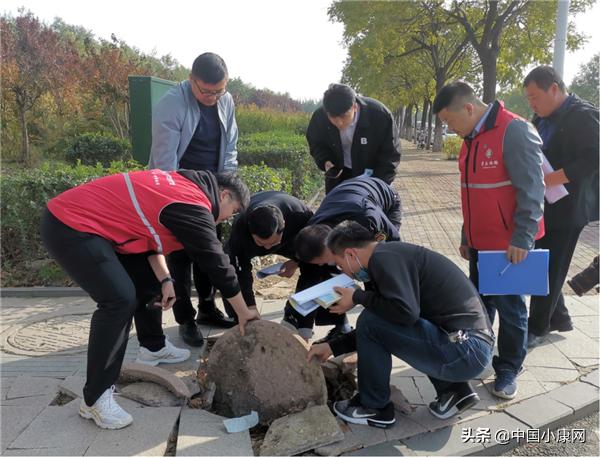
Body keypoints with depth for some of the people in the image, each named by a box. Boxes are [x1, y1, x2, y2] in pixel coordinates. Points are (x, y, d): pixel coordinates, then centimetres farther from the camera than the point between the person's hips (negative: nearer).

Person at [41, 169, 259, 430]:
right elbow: (217, 264, -11)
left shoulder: (181, 185, 9)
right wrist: (243, 313, 1)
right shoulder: (193, 207, -18)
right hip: (70, 229, -10)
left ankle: (152, 348, 31)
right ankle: (95, 399, -8)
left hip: (82, 218, 10)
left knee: (147, 278, 17)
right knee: (120, 300, -19)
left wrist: (164, 280, 1)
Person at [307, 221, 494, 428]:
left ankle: (374, 408, 8)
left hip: (465, 351, -10)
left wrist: (358, 297, -9)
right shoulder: (392, 255, 17)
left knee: (370, 321, -12)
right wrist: (332, 347, 24)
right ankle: (453, 389, 18)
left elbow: (406, 312, -27)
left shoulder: (384, 258, -13)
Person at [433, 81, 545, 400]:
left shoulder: (515, 132, -17)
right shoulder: (471, 138, 10)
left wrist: (522, 238, -21)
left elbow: (531, 190, -19)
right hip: (480, 242, 8)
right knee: (479, 302, 16)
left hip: (509, 245, -7)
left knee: (509, 306, 5)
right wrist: (466, 237, 18)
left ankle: (508, 369, 21)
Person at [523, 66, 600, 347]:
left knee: (549, 269, 1)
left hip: (566, 208, -8)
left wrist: (547, 180, -27)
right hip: (542, 205, 8)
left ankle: (537, 328, 15)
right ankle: (559, 318, 30)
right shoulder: (541, 119, 12)